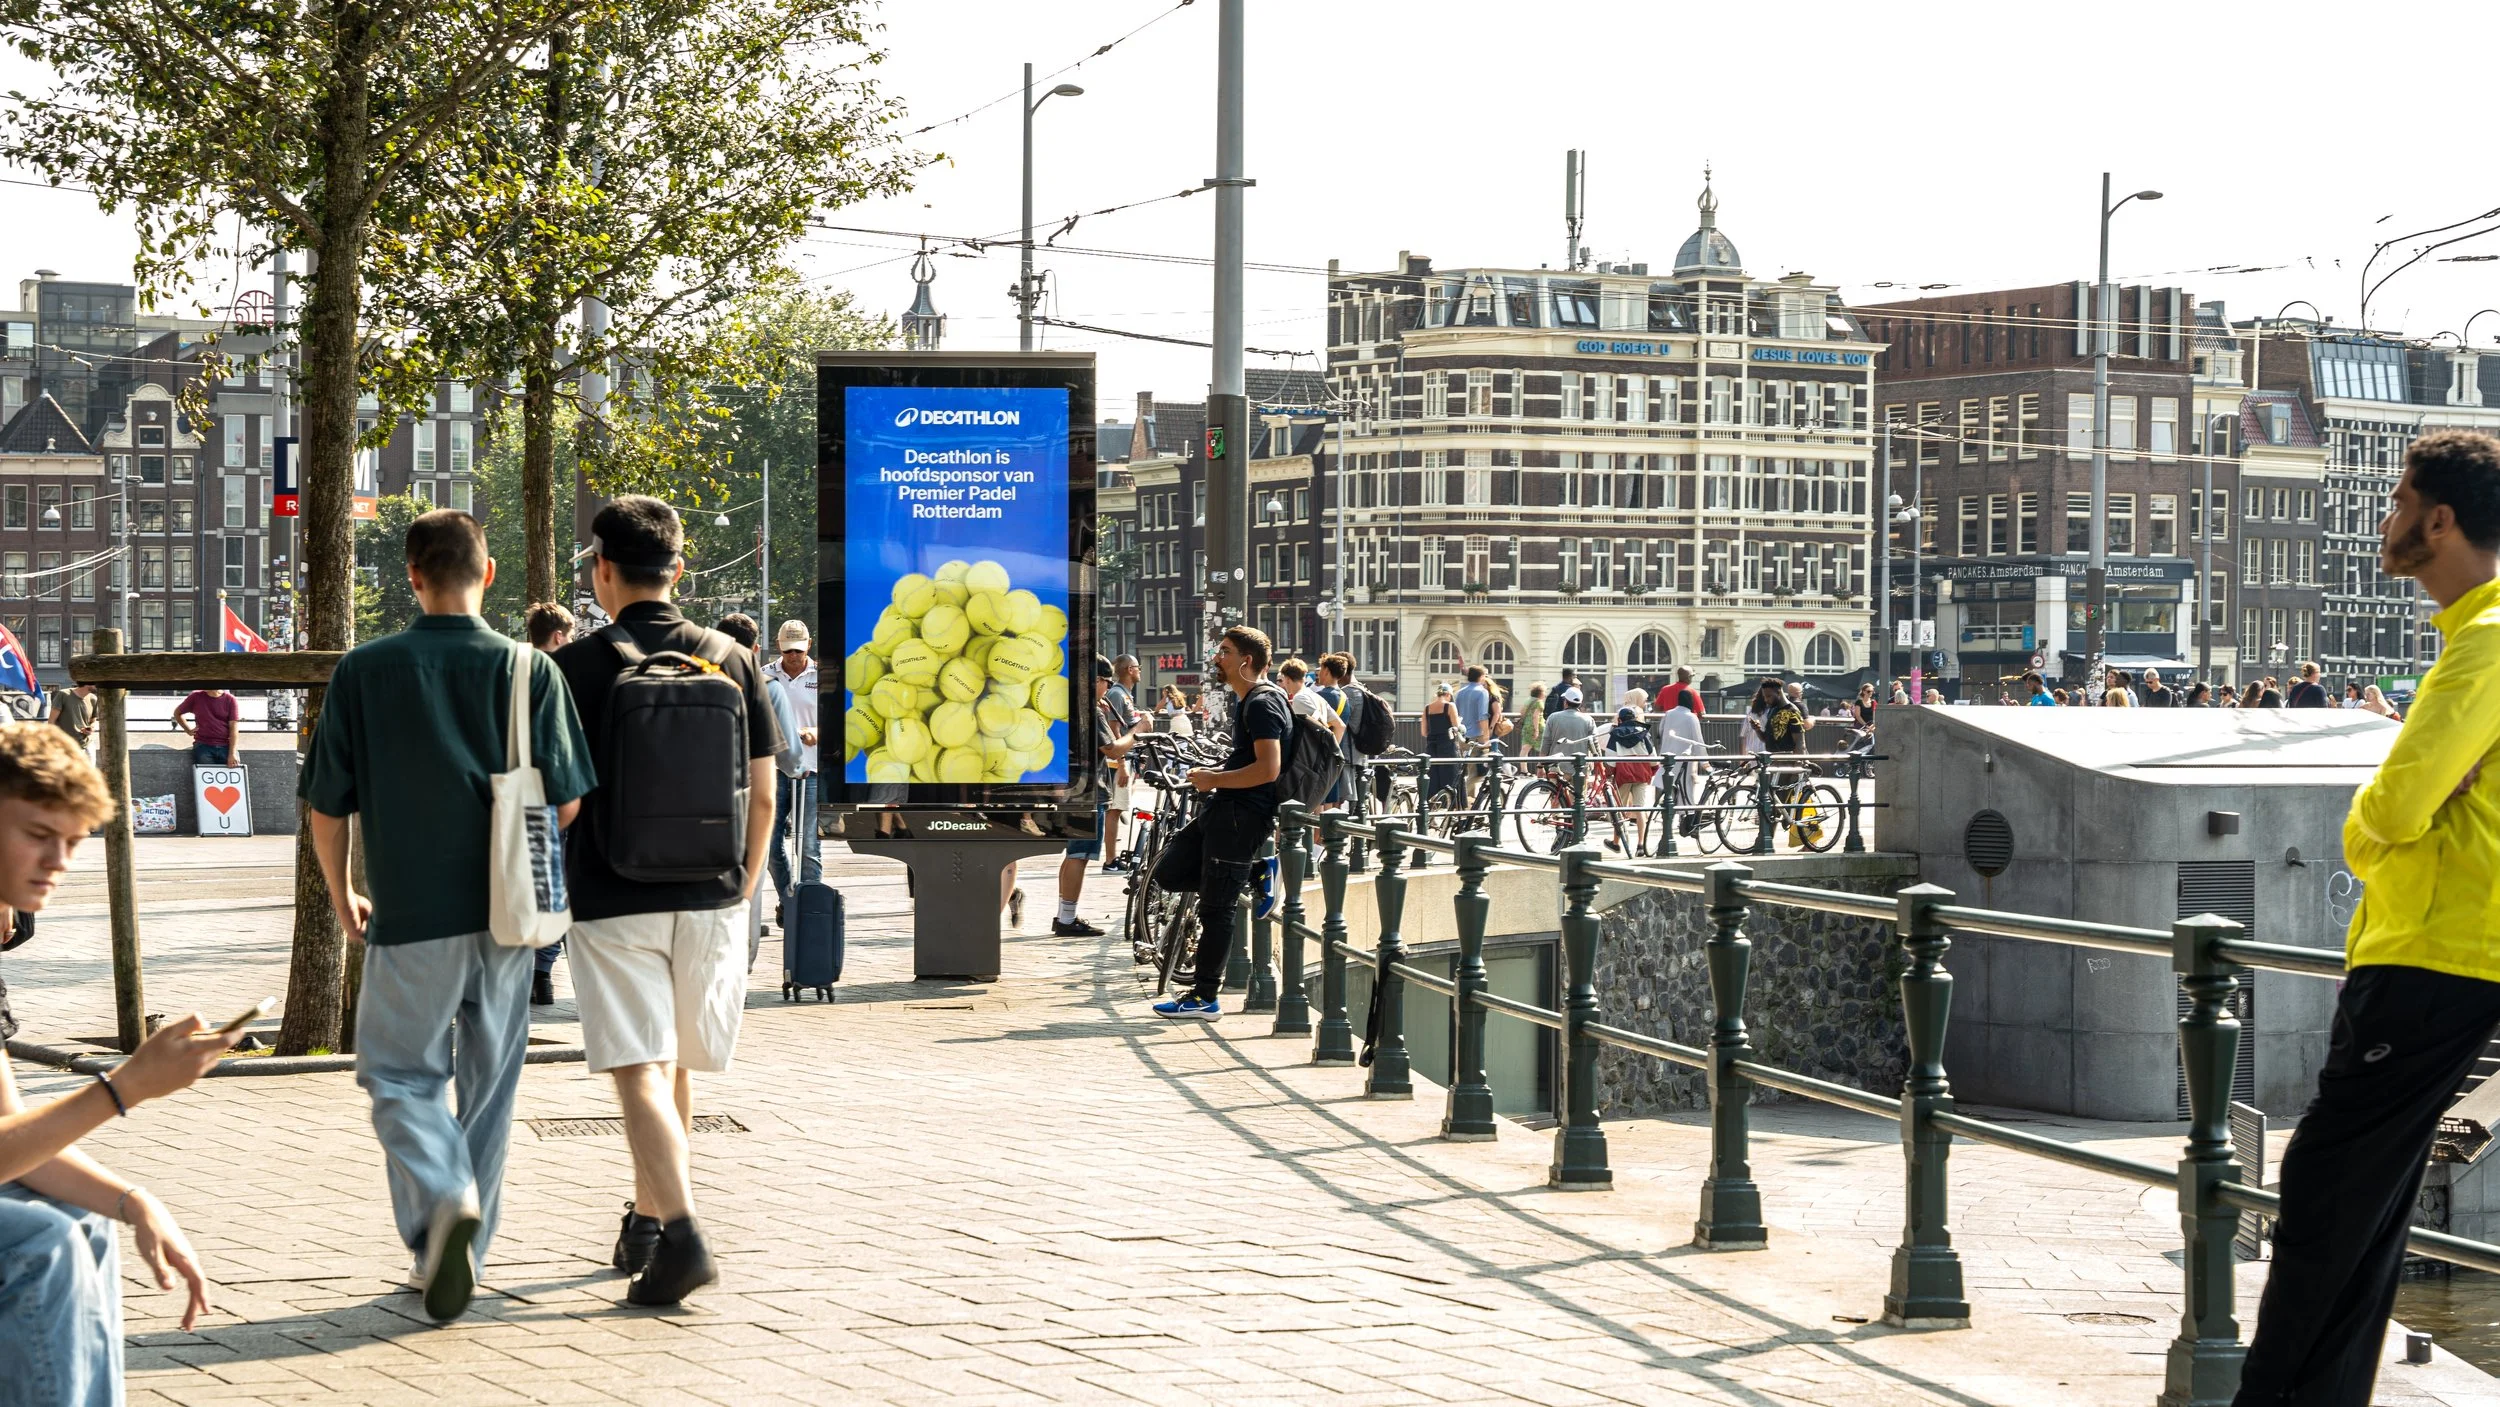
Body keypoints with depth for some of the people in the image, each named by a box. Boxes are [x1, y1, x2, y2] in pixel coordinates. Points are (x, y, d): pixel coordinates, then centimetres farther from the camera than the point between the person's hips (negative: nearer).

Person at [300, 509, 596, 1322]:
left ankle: (443, 1200, -17)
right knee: (488, 1086, 14)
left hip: (411, 915, -2)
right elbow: (567, 802, -4)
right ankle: (461, 1256, 21)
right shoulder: (530, 670, -4)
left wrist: (343, 898, 16)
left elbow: (324, 807, -1)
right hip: (507, 916, 2)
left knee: (400, 1073, 10)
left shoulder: (364, 671, -4)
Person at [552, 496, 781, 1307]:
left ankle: (680, 1232, -21)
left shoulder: (578, 666, -6)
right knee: (673, 1067, 17)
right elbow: (762, 794, 6)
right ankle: (647, 1222, 28)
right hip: (709, 898, 4)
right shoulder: (731, 661, 5)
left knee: (638, 1071, -6)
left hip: (613, 900, -4)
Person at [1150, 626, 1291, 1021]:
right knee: (1168, 873, 10)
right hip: (1225, 810, 10)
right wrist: (1213, 773, 12)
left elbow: (1268, 769, -24)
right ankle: (1251, 877, 13)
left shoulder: (1263, 703, -16)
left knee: (1215, 908, -6)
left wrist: (1214, 780, -15)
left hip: (1244, 814, -10)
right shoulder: (1245, 700, 16)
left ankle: (1205, 998, 1)